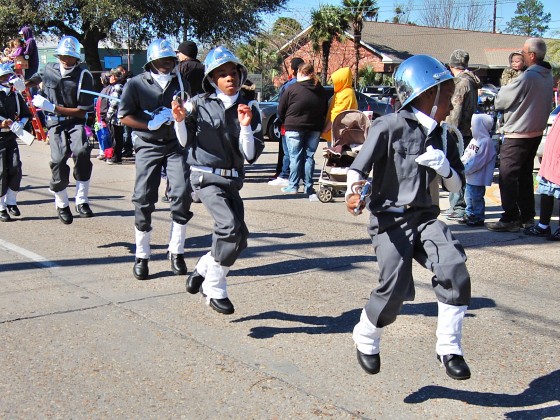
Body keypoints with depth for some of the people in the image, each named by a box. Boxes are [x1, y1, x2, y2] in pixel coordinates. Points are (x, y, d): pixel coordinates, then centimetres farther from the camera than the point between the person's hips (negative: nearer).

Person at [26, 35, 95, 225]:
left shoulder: (84, 76, -8)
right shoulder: (50, 69, 4)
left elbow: (83, 111, -12)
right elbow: (37, 78, 32)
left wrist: (53, 107, -17)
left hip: (75, 122, -2)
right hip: (55, 123, 2)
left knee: (81, 152, -28)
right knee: (58, 160, -15)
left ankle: (81, 201, -15)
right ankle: (62, 205, 6)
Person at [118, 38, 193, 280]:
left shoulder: (181, 83, 11)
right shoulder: (136, 84, 2)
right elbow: (124, 117, -2)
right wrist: (151, 124, -14)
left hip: (177, 145, 2)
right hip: (148, 146, -2)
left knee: (182, 194, -10)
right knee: (143, 199, -5)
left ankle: (176, 252, 4)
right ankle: (141, 256, 7)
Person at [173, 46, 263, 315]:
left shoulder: (248, 110, 3)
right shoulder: (200, 103, -3)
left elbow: (250, 156, -2)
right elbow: (185, 142, 6)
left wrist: (245, 125, -15)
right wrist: (180, 120, -12)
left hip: (232, 179, 5)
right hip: (206, 176, -5)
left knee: (239, 237, 6)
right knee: (230, 226, -22)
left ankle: (203, 270, 32)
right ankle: (215, 290, -5)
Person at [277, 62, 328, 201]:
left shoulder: (292, 89, -8)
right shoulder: (321, 90, 7)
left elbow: (281, 110, -4)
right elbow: (325, 110, 16)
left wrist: (286, 122, 13)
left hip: (294, 128, -4)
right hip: (315, 129, 4)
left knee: (295, 157, 3)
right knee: (309, 156, 8)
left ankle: (293, 186, 7)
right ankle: (308, 188, 7)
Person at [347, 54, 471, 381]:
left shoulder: (444, 137, 9)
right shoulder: (390, 126, -10)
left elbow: (457, 186, 13)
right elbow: (359, 167, -13)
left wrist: (444, 167, -9)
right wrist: (354, 195, -34)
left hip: (424, 217, 5)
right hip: (390, 219, -5)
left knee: (456, 274, -14)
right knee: (393, 292, -10)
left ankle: (449, 349, 3)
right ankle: (366, 341, 21)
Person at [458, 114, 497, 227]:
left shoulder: (485, 142, -19)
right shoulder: (475, 140, 11)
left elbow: (476, 162, -22)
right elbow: (466, 154, 15)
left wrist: (465, 169, -18)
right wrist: (461, 164, 0)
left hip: (478, 178, -9)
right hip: (470, 177, 10)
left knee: (476, 198, 0)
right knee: (468, 196, 18)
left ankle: (478, 218, 11)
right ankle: (469, 215, 30)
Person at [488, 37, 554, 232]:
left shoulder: (527, 77, -21)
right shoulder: (548, 76, 7)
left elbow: (500, 101, -15)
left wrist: (502, 91, 7)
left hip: (517, 135, -9)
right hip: (536, 132, 9)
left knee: (508, 176, -2)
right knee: (525, 175, 17)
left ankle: (510, 219, -1)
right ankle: (527, 216, 23)